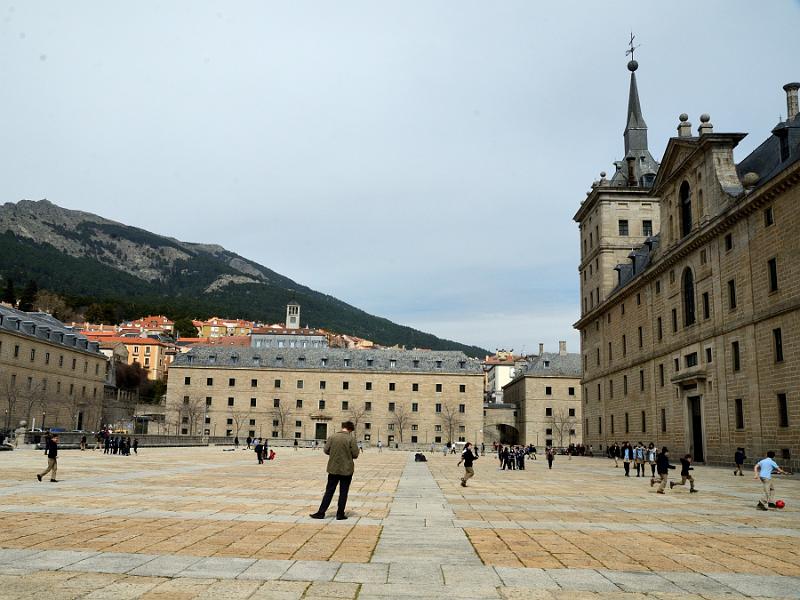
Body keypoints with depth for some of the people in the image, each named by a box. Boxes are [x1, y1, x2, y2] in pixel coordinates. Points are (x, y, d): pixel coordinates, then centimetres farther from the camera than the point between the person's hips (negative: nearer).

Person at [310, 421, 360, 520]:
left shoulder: (332, 437, -3)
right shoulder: (351, 438, -10)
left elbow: (325, 450, -1)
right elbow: (355, 454, -11)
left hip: (333, 468, 2)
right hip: (346, 470, -2)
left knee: (329, 491, 10)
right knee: (343, 493, 8)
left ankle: (321, 513, 10)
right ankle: (340, 514, 11)